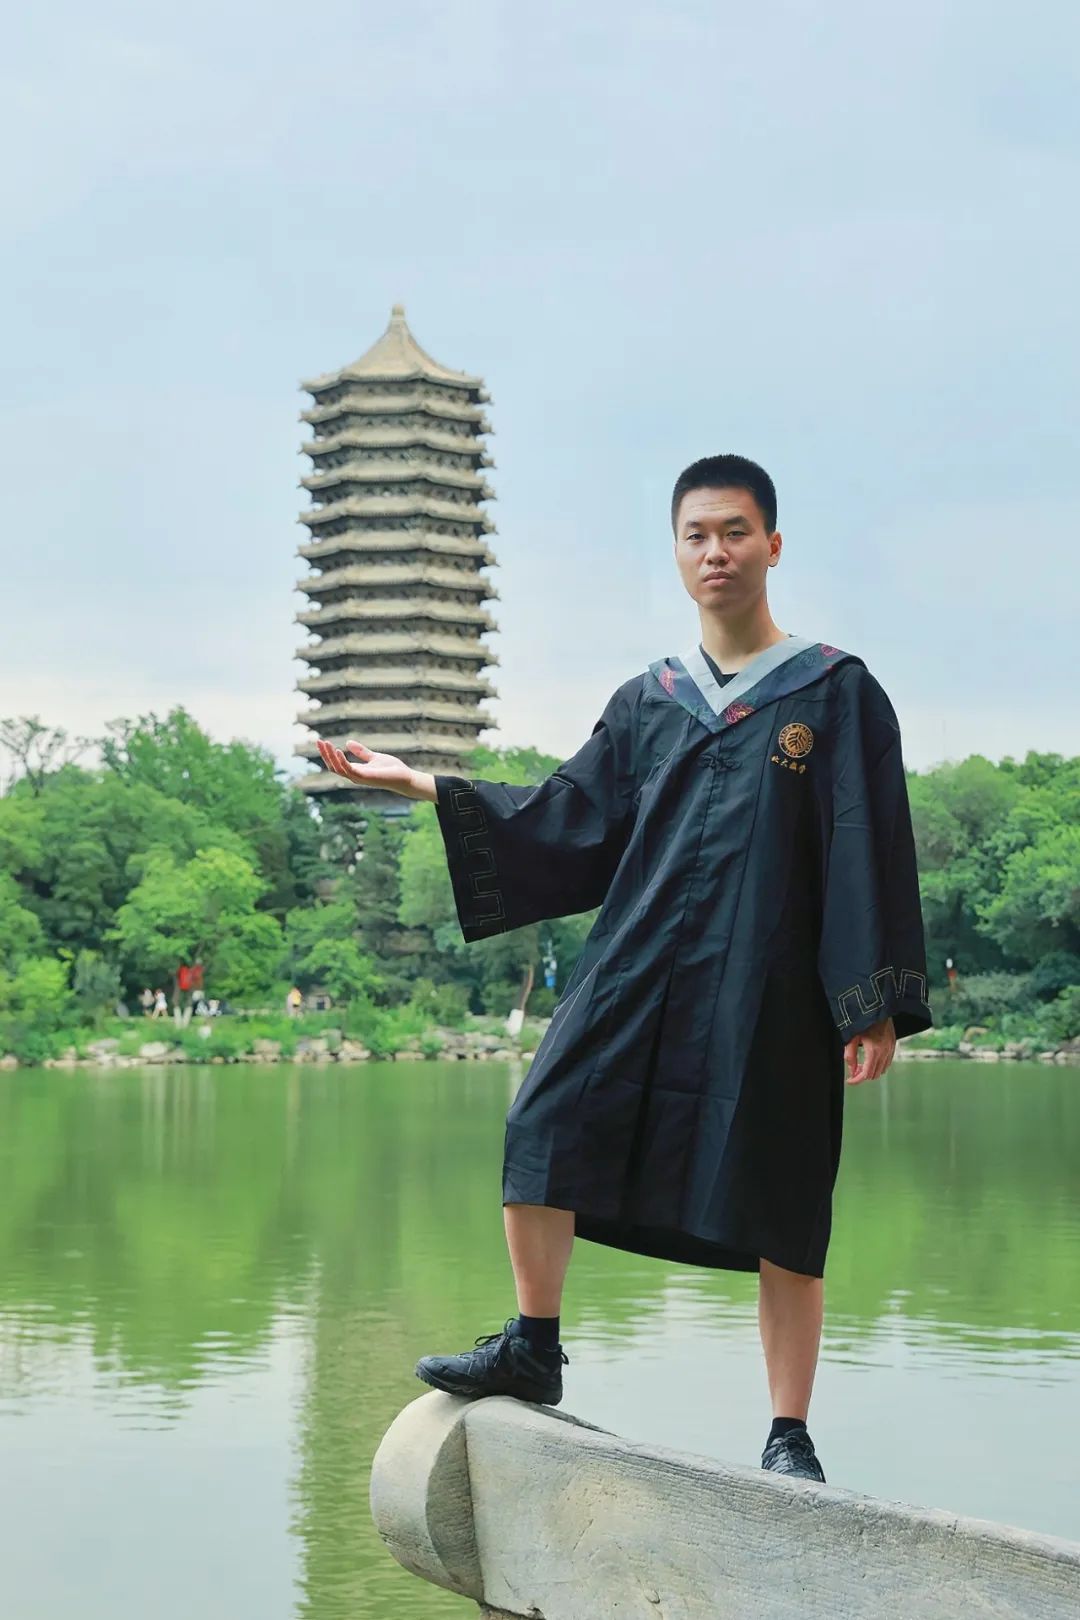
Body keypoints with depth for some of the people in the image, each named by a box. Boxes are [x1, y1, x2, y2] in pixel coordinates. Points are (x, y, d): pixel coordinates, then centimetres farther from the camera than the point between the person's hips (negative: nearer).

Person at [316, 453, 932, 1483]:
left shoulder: (834, 693, 3)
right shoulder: (647, 704, 15)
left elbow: (870, 853, -1)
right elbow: (571, 819, 11)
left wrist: (875, 1003, -7)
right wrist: (429, 789, 5)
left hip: (766, 984, -3)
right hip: (638, 965, 3)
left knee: (781, 1215, -2)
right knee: (542, 1128, -11)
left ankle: (789, 1435, 8)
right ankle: (533, 1351, 3)